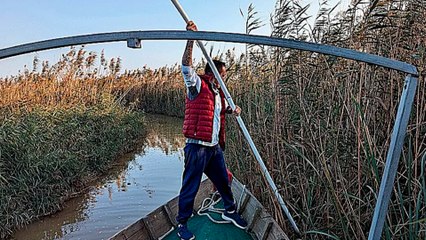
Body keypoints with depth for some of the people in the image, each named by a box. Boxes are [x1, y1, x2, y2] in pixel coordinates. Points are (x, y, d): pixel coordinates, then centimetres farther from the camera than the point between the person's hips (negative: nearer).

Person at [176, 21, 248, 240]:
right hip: (197, 147, -8)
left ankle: (230, 211, 42)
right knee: (190, 187, 2)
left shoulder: (219, 92, 15)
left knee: (223, 181, 20)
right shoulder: (198, 85, -8)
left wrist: (233, 110, 10)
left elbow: (223, 108, 33)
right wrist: (191, 40, -33)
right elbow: (186, 66, -25)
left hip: (215, 147, 8)